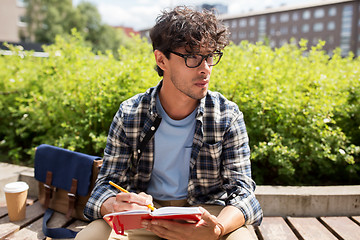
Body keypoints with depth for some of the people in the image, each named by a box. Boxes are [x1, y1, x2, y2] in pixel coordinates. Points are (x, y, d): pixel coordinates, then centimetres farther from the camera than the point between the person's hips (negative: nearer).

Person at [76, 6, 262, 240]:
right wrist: (114, 207, -31)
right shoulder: (129, 114, -8)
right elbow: (107, 183, -5)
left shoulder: (228, 115, -9)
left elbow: (242, 191, -10)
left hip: (207, 213, 0)